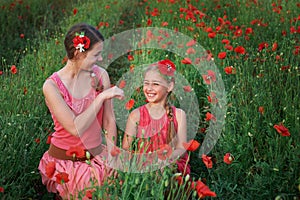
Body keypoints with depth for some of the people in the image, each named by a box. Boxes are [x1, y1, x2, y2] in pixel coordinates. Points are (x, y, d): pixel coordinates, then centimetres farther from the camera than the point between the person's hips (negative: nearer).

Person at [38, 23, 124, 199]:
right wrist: (102, 97, -22)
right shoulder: (52, 86, -15)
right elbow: (75, 128, -23)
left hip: (97, 157, 3)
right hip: (65, 163, -3)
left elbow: (109, 120, 2)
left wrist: (111, 154, -5)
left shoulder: (101, 75, -4)